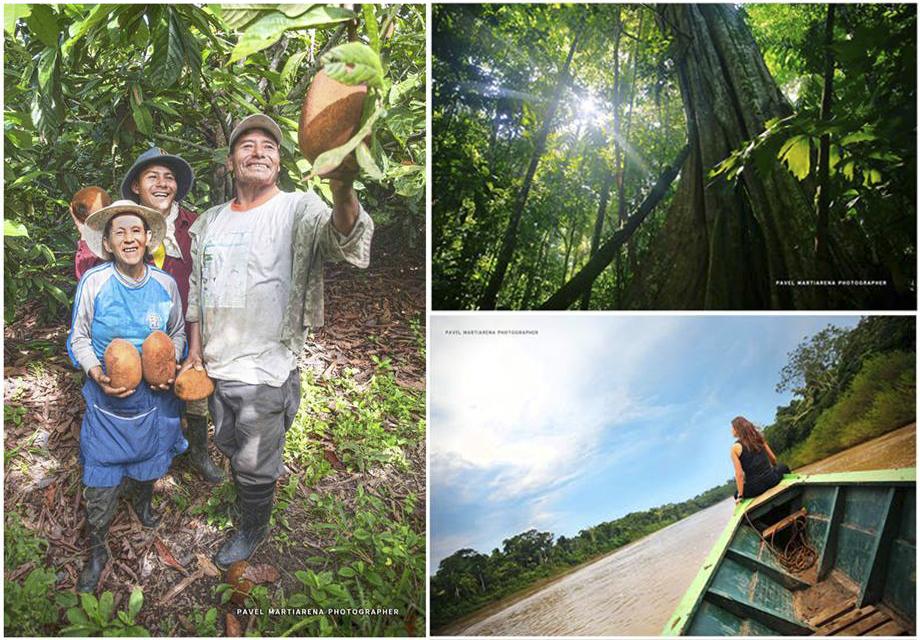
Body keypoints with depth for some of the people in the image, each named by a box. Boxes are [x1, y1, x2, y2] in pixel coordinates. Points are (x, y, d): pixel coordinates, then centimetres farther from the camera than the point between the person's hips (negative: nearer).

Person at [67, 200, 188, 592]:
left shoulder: (165, 284, -6)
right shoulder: (94, 282, -13)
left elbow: (177, 333, 9)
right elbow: (79, 339, -4)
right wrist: (97, 374, -21)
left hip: (154, 394, 3)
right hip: (108, 396, -3)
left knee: (150, 457, 23)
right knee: (101, 475, 1)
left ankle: (143, 498, 55)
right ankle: (97, 550, 21)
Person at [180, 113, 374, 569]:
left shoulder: (298, 210, -13)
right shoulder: (209, 221, 7)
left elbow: (345, 242, -35)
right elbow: (197, 291, 15)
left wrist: (343, 190, -55)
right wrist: (195, 351, 10)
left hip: (266, 371, -6)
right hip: (215, 366, 6)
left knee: (255, 464, 11)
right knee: (230, 449, 25)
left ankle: (253, 530, 38)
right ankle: (244, 507, 52)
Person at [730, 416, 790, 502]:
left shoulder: (735, 447, -9)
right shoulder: (758, 437, 5)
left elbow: (739, 474, -13)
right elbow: (773, 458, 13)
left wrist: (740, 496, -5)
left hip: (755, 488, -3)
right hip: (772, 479, 4)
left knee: (736, 494, 29)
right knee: (783, 467, 38)